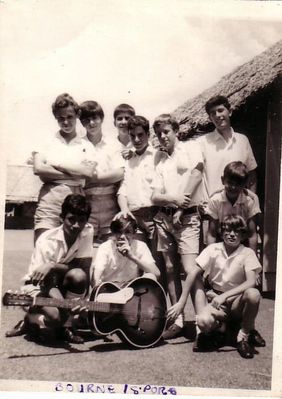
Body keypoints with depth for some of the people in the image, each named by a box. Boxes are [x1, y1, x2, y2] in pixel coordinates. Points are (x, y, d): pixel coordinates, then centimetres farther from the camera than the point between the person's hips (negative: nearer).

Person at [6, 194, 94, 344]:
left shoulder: (87, 231, -13)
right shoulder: (47, 242, -24)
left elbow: (85, 269, -21)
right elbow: (45, 281, -26)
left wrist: (53, 266, -36)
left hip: (61, 283, 4)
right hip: (38, 285, -4)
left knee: (78, 276, -31)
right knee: (55, 314, -33)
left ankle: (65, 326, -9)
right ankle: (30, 320, 4)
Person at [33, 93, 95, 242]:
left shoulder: (86, 145, 10)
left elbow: (88, 171, -6)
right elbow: (38, 169, -5)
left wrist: (55, 164, -3)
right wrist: (73, 175, -5)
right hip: (49, 202, -1)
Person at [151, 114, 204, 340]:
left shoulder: (190, 148, 5)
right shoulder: (160, 162, 16)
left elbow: (196, 173, -11)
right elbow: (155, 197, 6)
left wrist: (180, 210, -10)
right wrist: (174, 199, -16)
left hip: (187, 217, -5)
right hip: (164, 217, 5)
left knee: (191, 269, -14)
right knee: (170, 269, 6)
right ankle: (178, 321, 13)